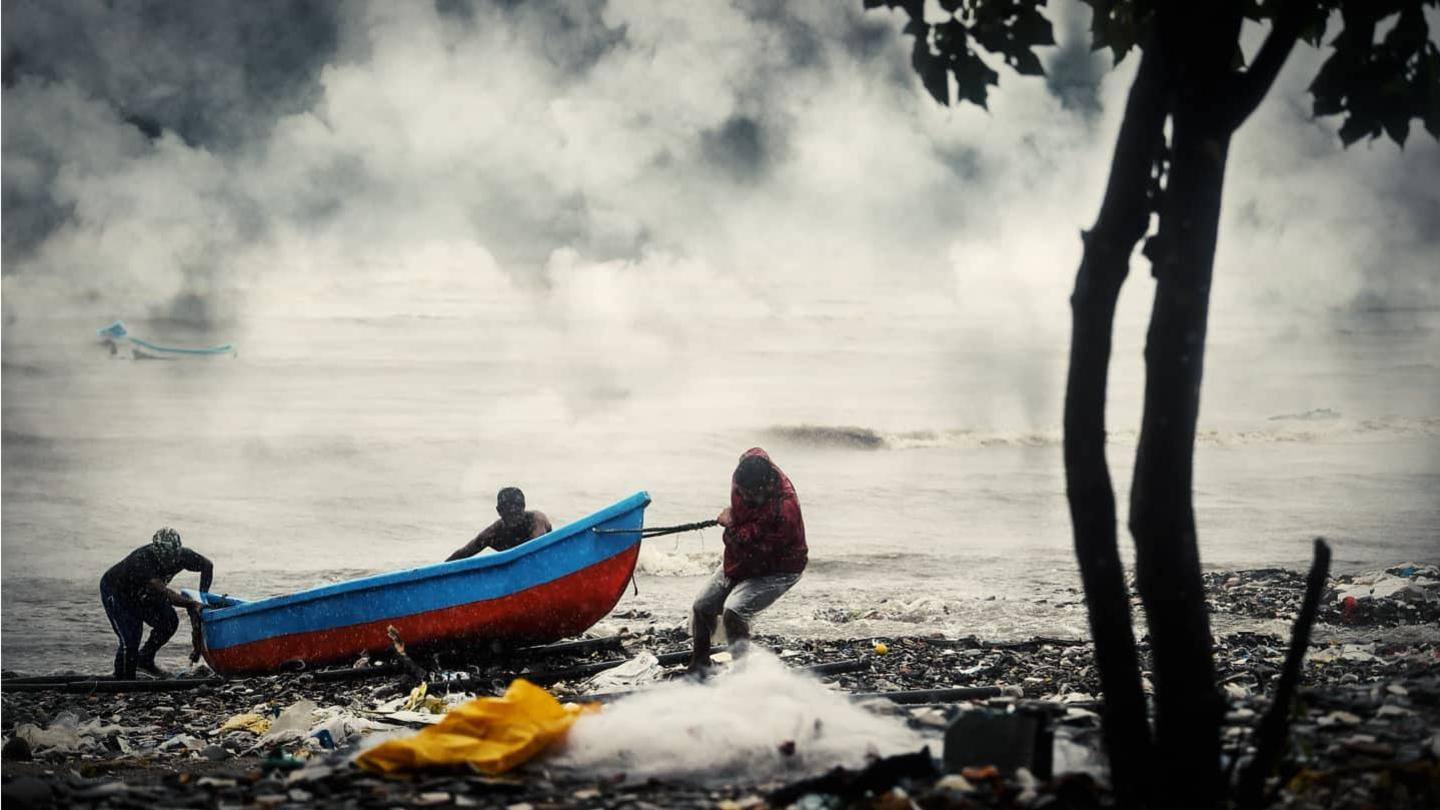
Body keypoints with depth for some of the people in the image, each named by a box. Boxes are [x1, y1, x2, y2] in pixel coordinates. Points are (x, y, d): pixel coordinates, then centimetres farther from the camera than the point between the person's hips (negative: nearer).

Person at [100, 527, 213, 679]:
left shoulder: (181, 556, -24)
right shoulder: (142, 560, -43)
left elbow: (207, 565, -8)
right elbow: (164, 593, -47)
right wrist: (193, 604, -45)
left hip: (143, 593, 7)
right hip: (115, 592, -6)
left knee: (169, 622, -5)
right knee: (130, 639, -16)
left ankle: (145, 660, 16)